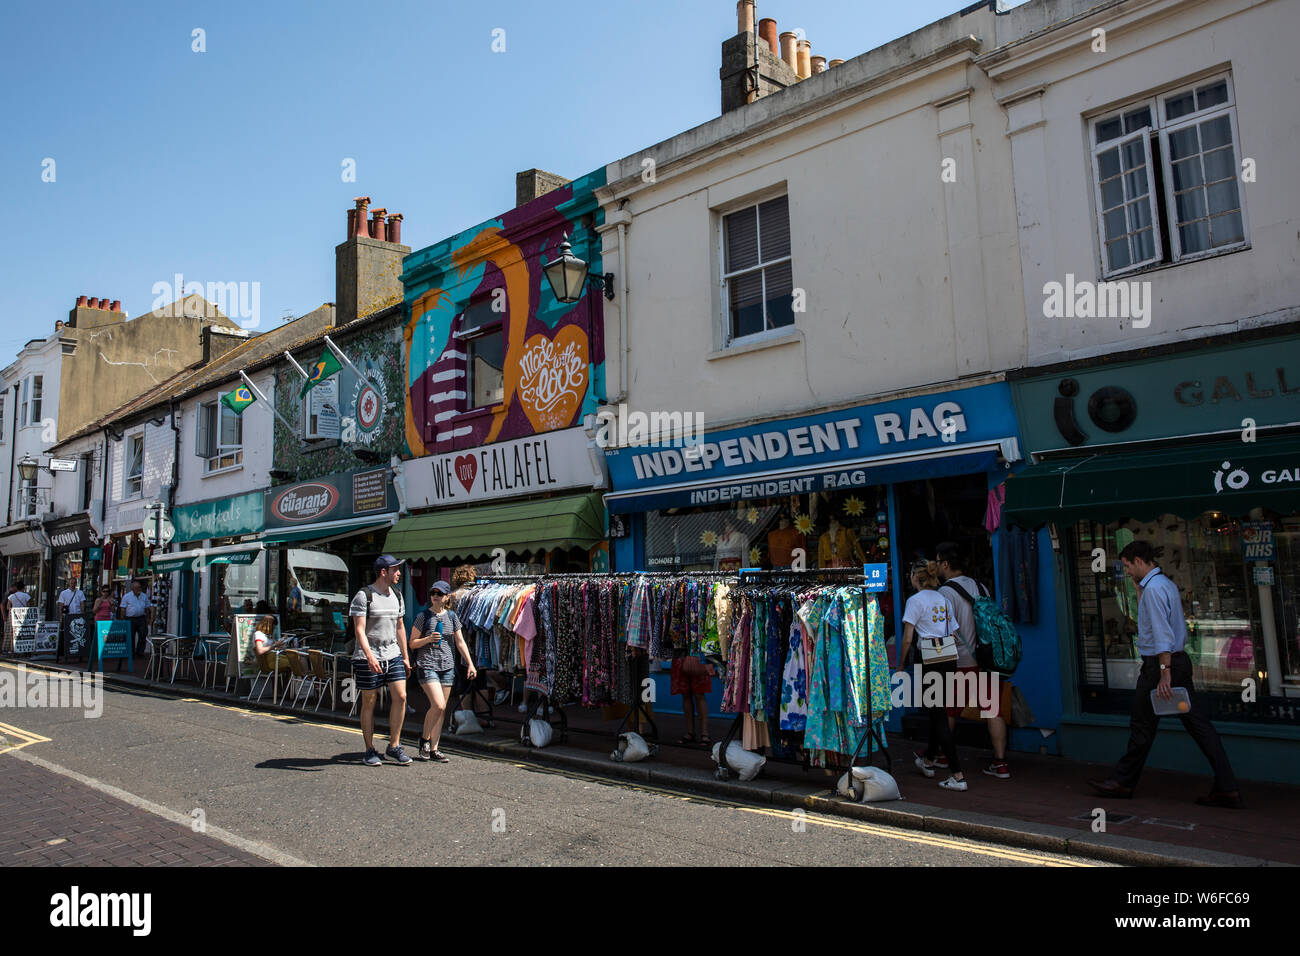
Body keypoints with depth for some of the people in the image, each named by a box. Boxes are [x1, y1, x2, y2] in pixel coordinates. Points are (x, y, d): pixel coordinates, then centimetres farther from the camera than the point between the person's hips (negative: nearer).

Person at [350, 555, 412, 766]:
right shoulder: (363, 596, -9)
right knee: (369, 702, 3)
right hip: (368, 657, -5)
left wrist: (405, 656, 17)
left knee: (400, 696, -5)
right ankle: (370, 750, 14)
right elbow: (359, 629, -15)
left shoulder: (397, 595, 12)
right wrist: (369, 655, -26)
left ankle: (394, 745, 7)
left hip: (393, 655, 5)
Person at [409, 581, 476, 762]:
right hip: (426, 665, -4)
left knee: (441, 709, 4)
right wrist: (428, 639, -17)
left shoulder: (451, 616, 8)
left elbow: (460, 642, 13)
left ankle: (433, 749, 12)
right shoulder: (423, 616, -3)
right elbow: (412, 643, 1)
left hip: (447, 665, 4)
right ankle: (424, 738, 8)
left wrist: (470, 664, 7)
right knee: (438, 705, -16)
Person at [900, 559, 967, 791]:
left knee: (938, 714, -3)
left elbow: (907, 638, -8)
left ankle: (957, 775, -6)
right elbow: (953, 631, 14)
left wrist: (900, 665, 1)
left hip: (930, 660, -7)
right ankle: (928, 760, 36)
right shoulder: (944, 598, 14)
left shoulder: (915, 600, -6)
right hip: (950, 658, 7)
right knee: (937, 710, 20)